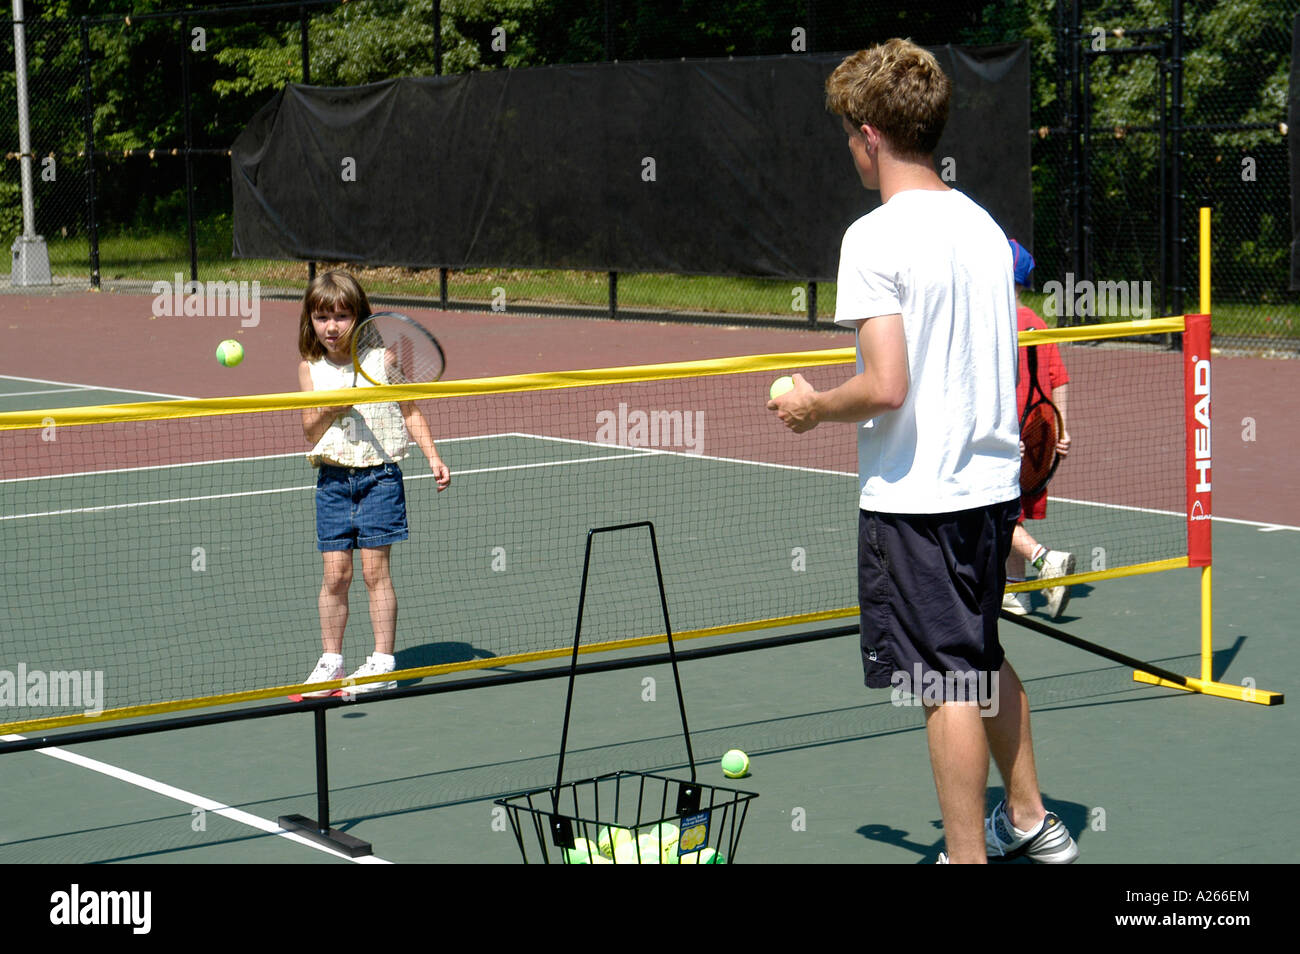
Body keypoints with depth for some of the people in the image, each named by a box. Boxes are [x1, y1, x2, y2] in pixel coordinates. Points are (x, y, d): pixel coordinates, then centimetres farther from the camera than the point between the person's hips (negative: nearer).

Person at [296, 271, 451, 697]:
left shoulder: (382, 358, -1)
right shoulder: (311, 369, 4)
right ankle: (331, 662, 13)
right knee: (335, 574, 2)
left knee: (375, 570, -2)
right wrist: (327, 411, -16)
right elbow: (310, 433, 4)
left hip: (379, 474, -2)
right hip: (333, 477, 2)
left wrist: (433, 457, -2)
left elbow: (410, 412, 6)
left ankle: (382, 663, 4)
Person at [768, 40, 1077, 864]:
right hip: (993, 478, 8)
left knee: (946, 683, -1)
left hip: (916, 494, -8)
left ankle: (969, 857, 7)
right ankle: (1029, 820, 34)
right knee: (984, 658, 23)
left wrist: (812, 408, -6)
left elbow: (885, 387, -22)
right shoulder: (982, 224, 8)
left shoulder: (875, 237, -16)